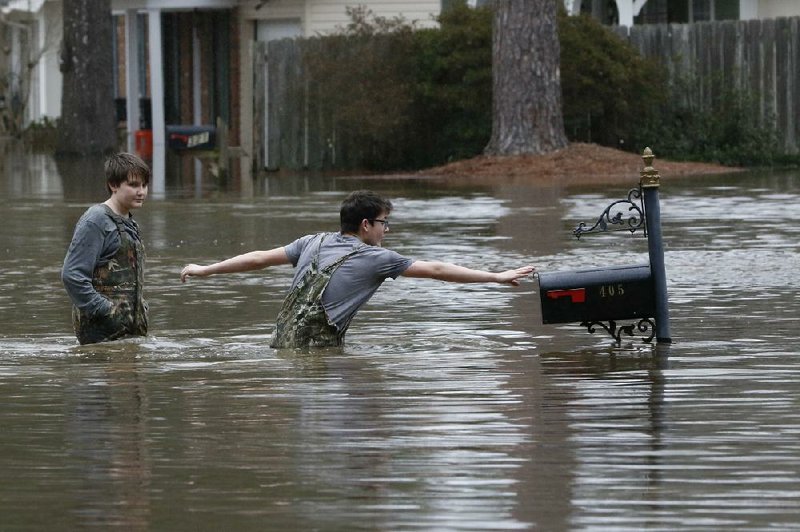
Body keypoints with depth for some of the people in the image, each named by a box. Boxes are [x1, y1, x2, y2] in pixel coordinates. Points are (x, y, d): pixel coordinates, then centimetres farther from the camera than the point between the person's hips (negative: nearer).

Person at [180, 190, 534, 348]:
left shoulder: (315, 243, 14)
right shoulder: (375, 258, -2)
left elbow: (260, 258, 14)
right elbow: (435, 270, -1)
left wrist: (206, 270, 24)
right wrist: (498, 277, 3)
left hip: (281, 343, 7)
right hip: (316, 349, -7)